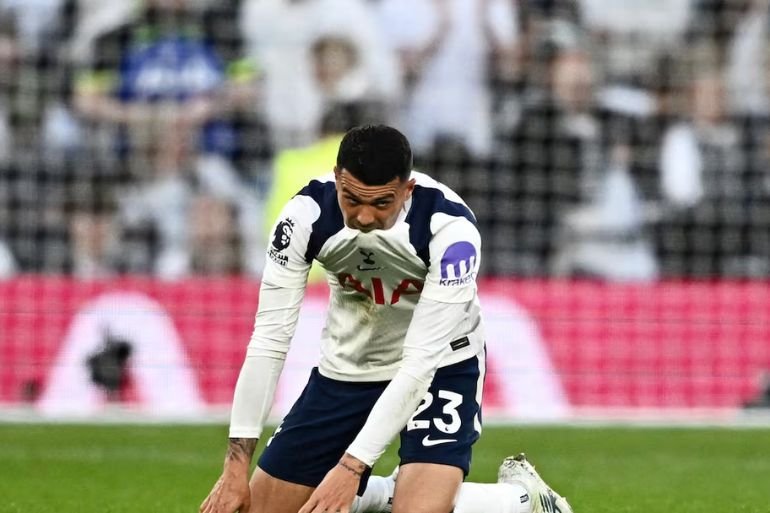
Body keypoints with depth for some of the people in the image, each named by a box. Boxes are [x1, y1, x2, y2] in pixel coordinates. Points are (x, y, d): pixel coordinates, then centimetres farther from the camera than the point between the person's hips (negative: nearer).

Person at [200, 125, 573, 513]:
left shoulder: (451, 229, -31)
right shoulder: (305, 215, -22)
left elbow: (421, 361, -30)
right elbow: (269, 339, -19)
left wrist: (351, 468, -34)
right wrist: (237, 464, -23)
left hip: (440, 367, -4)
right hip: (345, 369, 4)